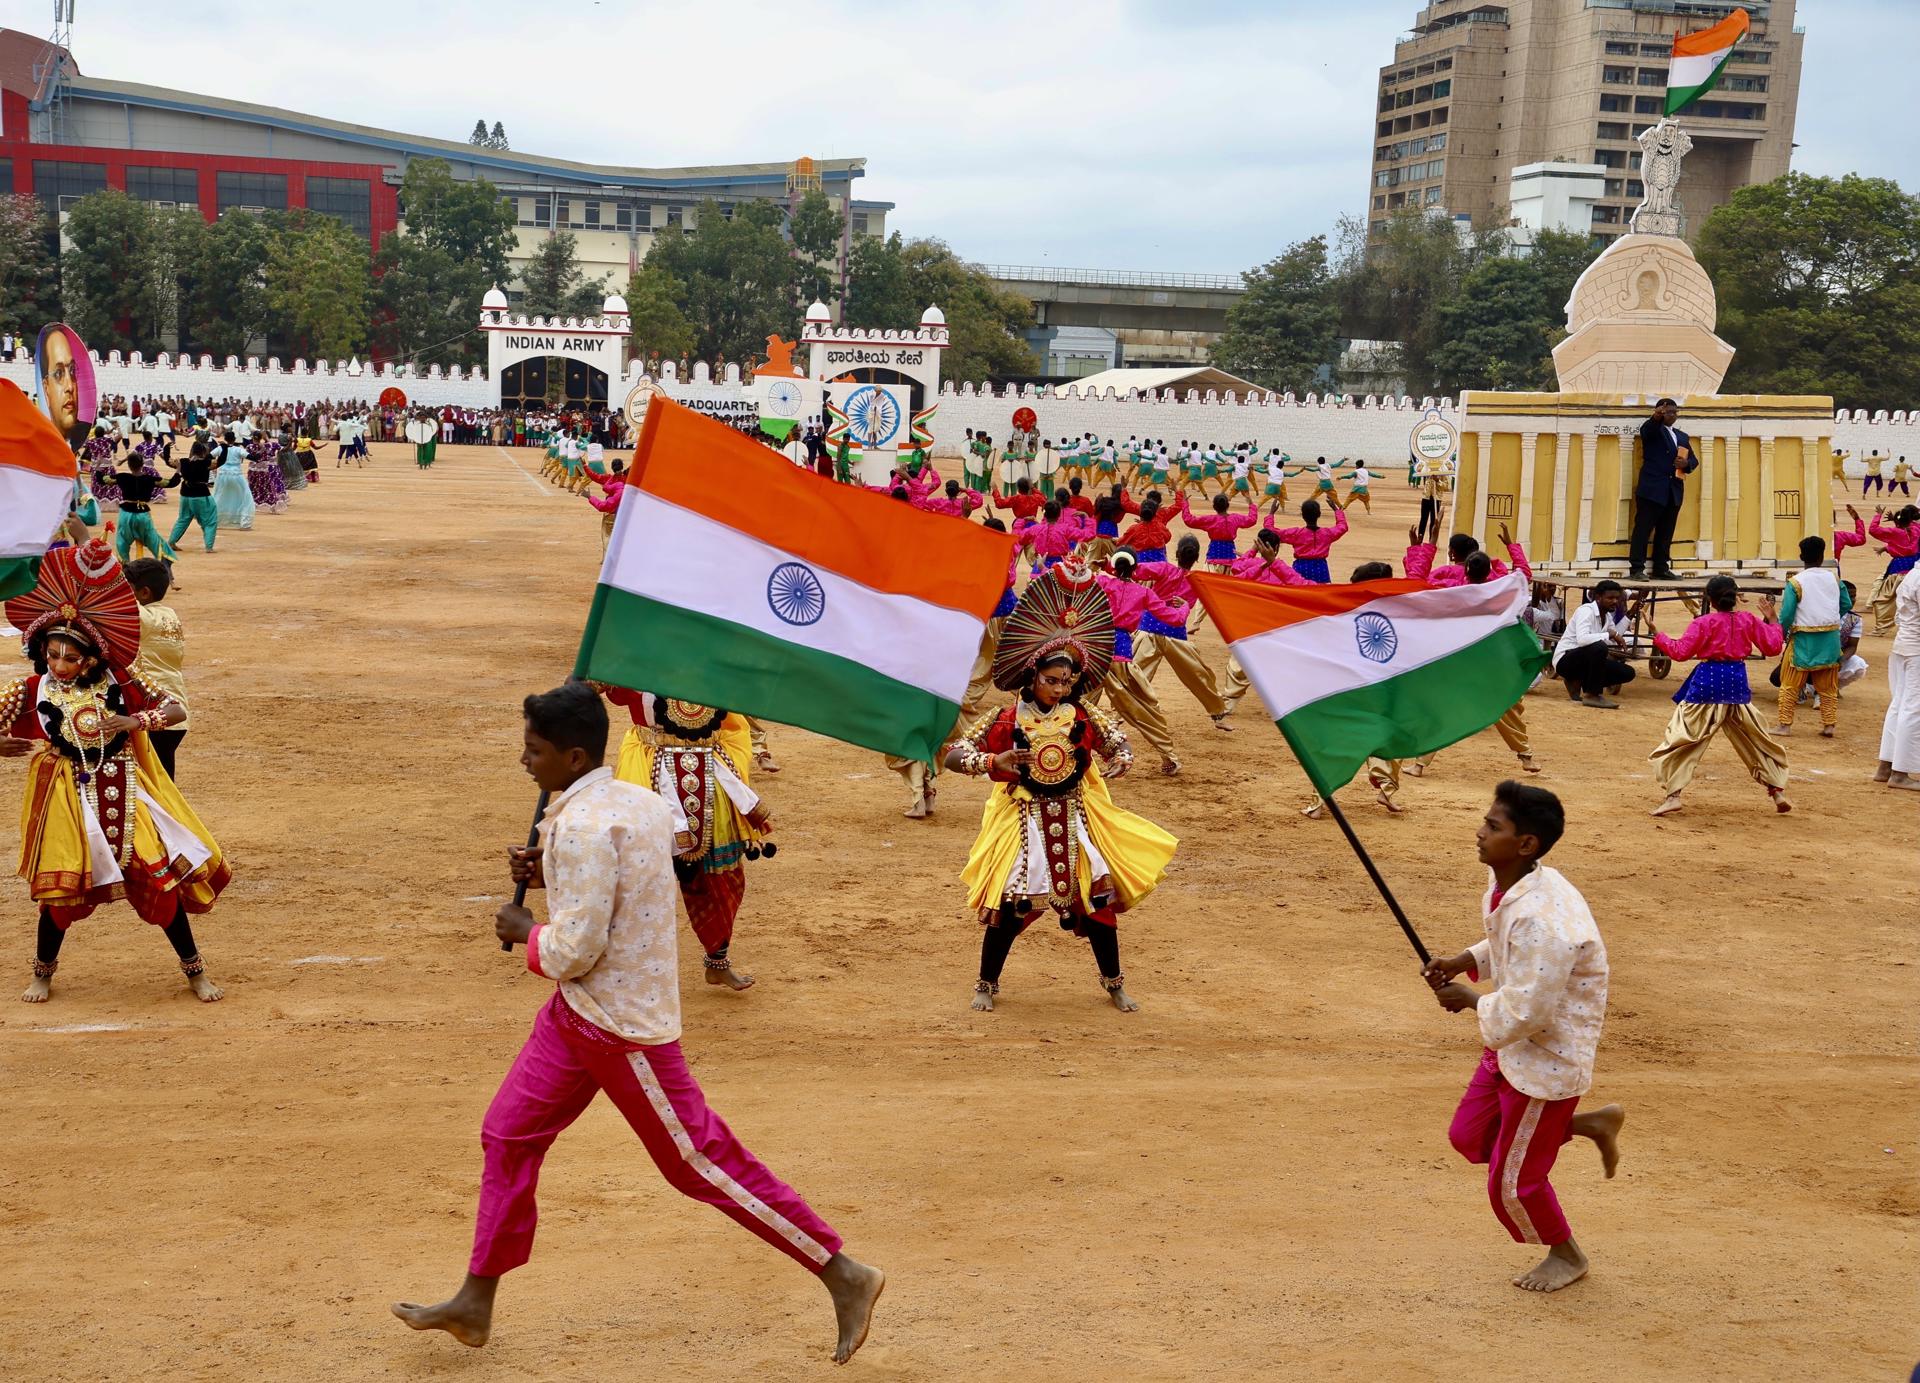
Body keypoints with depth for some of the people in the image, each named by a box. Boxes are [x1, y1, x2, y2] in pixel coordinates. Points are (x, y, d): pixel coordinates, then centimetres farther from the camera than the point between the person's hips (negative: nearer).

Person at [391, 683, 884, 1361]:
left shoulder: (583, 827, -24)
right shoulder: (639, 801, 5)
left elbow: (573, 951, -25)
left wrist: (524, 929, -5)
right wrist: (553, 874, 9)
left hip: (621, 1025, -10)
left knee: (701, 1162, -2)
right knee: (508, 1135, 14)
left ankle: (843, 1275, 7)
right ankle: (475, 1303, 25)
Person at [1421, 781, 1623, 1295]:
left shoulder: (1543, 922, -35)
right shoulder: (1506, 885, -5)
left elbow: (1521, 1015, -32)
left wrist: (1470, 1000, -15)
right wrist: (1462, 962, 0)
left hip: (1548, 1059, -9)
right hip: (1511, 1047, 9)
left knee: (1513, 1180, 8)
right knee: (1470, 1138, 21)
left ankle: (1566, 1256, 36)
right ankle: (1591, 1124, 30)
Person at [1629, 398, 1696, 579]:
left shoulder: (1682, 437, 23)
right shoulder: (1653, 430, 4)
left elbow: (1694, 460, 19)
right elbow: (1646, 430, -20)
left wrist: (1686, 463, -6)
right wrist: (1656, 417, -42)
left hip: (1674, 491, 6)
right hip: (1652, 489, -6)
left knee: (1666, 532, 7)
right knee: (1643, 528, -7)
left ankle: (1661, 568, 12)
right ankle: (1637, 568, -8)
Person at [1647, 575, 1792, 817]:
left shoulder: (1703, 623, -9)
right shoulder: (1749, 620, 3)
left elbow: (1680, 652, -12)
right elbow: (1773, 646, 8)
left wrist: (1657, 635, -2)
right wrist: (1771, 618, 19)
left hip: (1708, 683, -4)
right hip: (1737, 684, 4)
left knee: (1680, 740, 1)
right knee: (1757, 741, 18)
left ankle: (1673, 795, -10)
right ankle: (1778, 792, 19)